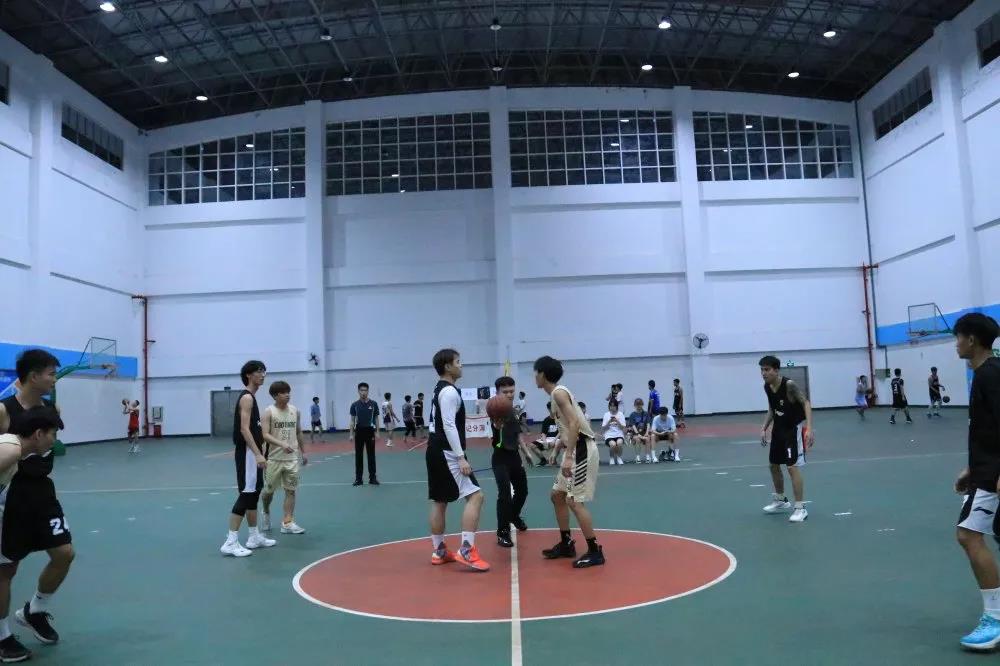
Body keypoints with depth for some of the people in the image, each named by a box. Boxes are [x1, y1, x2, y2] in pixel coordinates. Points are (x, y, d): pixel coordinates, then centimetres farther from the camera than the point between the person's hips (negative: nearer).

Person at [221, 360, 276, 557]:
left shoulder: (251, 397, 16)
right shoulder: (247, 397, -14)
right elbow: (244, 429, -23)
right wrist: (258, 454, -29)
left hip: (252, 452, 11)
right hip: (247, 453, -10)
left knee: (254, 492, 14)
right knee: (246, 493, -10)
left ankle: (254, 537, 23)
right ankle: (231, 542, -9)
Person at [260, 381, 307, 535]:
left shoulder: (295, 411, 6)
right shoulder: (269, 411, -9)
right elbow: (265, 435, -18)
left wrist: (303, 452, 16)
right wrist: (282, 444, -32)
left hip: (292, 458, 4)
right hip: (273, 458, -4)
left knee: (291, 490, 0)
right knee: (269, 490, 9)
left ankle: (287, 523, 4)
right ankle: (266, 513, 37)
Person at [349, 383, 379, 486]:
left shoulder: (373, 404, -1)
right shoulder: (355, 405, 0)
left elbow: (376, 419, 3)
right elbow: (352, 420, 4)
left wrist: (377, 432, -4)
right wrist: (351, 434, -3)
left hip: (370, 431, 0)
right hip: (359, 432, 0)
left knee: (371, 455, 2)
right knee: (358, 456, 4)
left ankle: (372, 478, 8)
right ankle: (358, 478, 11)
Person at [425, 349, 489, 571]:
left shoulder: (440, 390, 17)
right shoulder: (449, 391, -14)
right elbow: (449, 426, -22)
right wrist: (461, 457, -25)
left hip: (436, 451, 11)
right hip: (446, 453, -11)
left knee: (439, 501, 14)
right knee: (475, 495, -13)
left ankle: (439, 551, 22)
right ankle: (466, 550, -17)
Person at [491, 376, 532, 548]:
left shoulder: (514, 411, 8)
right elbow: (497, 425, -41)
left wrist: (526, 452, 23)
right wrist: (497, 422, -63)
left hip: (515, 456, 8)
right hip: (501, 458, -8)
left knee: (522, 490, 20)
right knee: (504, 493, -17)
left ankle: (514, 516, 47)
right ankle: (502, 532, -7)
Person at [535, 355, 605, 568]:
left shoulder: (558, 393, -14)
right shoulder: (556, 394, 16)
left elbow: (574, 424, -24)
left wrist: (568, 457, -27)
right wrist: (557, 448, 21)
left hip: (582, 450, -11)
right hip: (574, 449, 11)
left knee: (575, 501, -9)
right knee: (558, 495, 16)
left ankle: (595, 551, -1)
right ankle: (566, 544, 25)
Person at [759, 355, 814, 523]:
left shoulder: (789, 385, -24)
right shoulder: (767, 387, -2)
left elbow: (806, 404, -25)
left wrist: (809, 427, -36)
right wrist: (764, 428, 7)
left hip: (794, 429, -8)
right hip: (778, 429, 8)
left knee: (792, 467, -14)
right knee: (773, 466, 16)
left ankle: (800, 508, -4)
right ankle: (781, 501, 36)